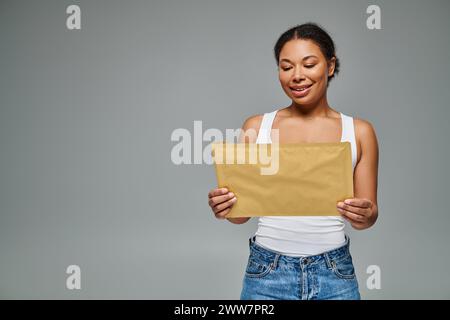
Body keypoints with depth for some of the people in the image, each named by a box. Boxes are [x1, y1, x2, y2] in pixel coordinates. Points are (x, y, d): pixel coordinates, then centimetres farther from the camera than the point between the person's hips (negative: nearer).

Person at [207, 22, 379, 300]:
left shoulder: (359, 132, -1)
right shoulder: (256, 127, -2)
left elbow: (368, 216, 3)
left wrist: (364, 216, -18)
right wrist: (224, 206, -18)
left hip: (334, 275, 0)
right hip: (267, 272, 0)